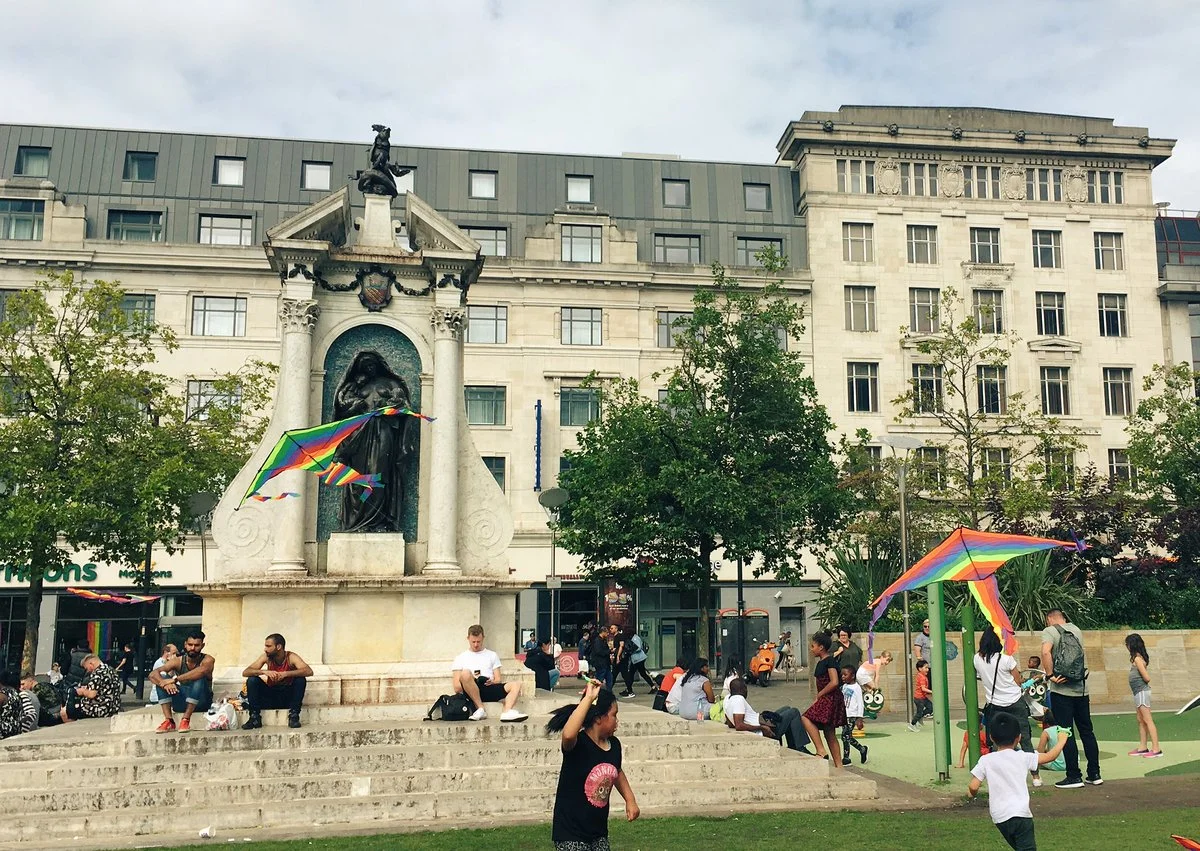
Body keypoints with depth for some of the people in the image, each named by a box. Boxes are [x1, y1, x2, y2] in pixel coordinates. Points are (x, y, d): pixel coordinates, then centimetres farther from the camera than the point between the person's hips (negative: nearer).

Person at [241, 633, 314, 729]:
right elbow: (245, 672, -14)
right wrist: (264, 672, -32)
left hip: (288, 697, -2)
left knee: (301, 680, -28)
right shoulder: (266, 657, -8)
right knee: (252, 680, -17)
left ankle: (294, 716, -21)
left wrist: (286, 673, -40)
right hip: (271, 696, 3)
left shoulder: (291, 657, -16)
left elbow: (309, 671, -31)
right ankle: (255, 718, -15)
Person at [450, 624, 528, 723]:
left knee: (516, 685, -21)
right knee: (465, 673, -35)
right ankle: (481, 709, -27)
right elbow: (457, 688, 9)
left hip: (490, 689, 3)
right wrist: (467, 681, -12)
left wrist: (492, 682, -8)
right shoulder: (460, 658, 19)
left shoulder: (492, 655, 26)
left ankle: (507, 712, -45)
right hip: (471, 692, -3)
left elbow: (498, 680, 16)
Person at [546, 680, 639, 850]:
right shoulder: (577, 744, -21)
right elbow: (568, 734, -48)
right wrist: (588, 698, -42)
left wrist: (630, 800, 12)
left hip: (599, 831, 7)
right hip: (571, 833, -7)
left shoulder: (614, 744, 0)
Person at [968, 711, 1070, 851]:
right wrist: (1061, 740, 27)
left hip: (1000, 817, 3)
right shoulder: (1022, 758, 0)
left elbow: (973, 787, -5)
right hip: (1021, 813, -2)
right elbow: (1050, 756, 10)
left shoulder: (985, 761, 0)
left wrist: (972, 794, 19)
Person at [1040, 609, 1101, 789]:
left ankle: (1074, 777, 4)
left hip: (1061, 690, -6)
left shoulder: (1050, 631, -6)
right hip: (1081, 688, 6)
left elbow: (1046, 652, -26)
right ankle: (1094, 774, 19)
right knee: (1087, 731, 14)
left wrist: (1050, 675, -17)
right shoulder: (1076, 630, 12)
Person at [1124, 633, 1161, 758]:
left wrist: (1142, 683, -1)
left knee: (1148, 721, -6)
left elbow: (1147, 678, -19)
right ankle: (1142, 748, 20)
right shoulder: (1139, 657, 10)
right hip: (1138, 692, 10)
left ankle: (1156, 749, -3)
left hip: (1141, 692, -10)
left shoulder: (1137, 659, -18)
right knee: (1140, 721, 14)